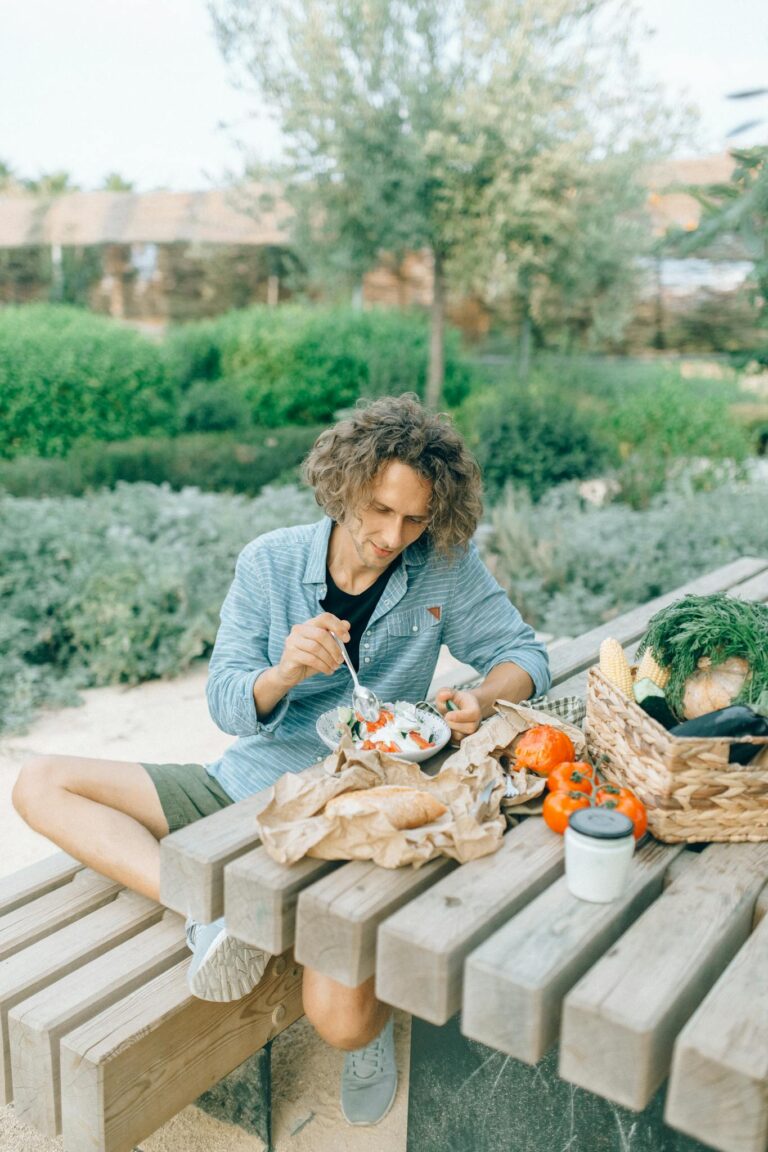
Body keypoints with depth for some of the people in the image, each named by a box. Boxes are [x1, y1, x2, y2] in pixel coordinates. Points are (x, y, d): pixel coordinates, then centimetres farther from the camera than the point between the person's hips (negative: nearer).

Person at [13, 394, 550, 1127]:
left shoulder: (446, 567, -7)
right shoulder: (270, 562, -5)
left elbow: (522, 654, 0)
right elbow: (227, 704, -6)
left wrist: (481, 698, -23)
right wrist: (285, 672, -29)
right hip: (246, 787, 4)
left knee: (339, 1018, -26)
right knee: (40, 785, -7)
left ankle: (375, 1025, 14)